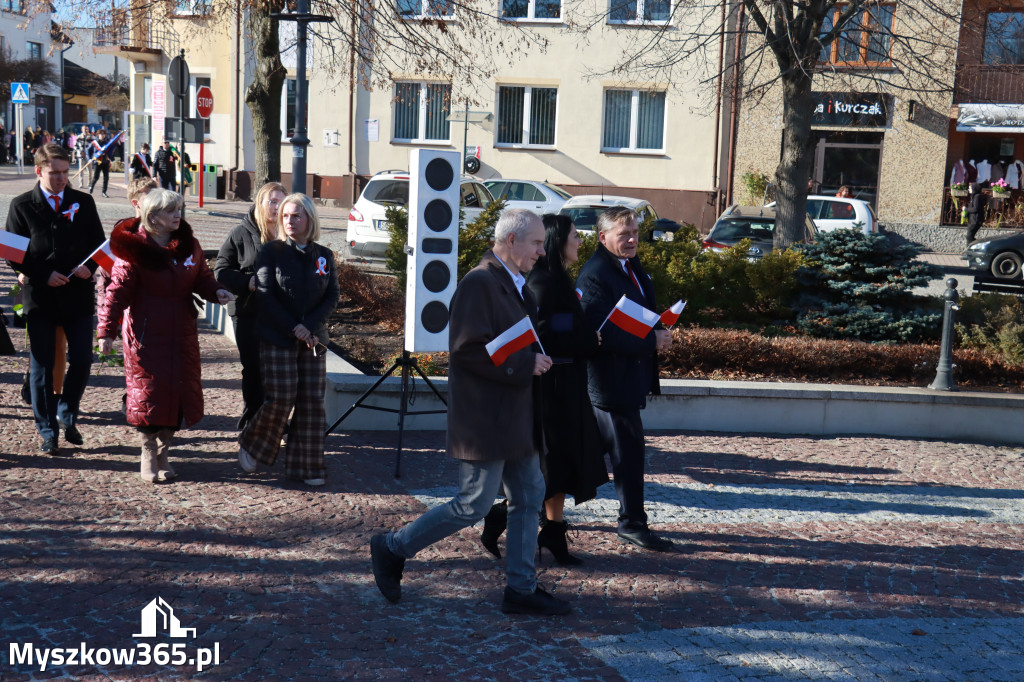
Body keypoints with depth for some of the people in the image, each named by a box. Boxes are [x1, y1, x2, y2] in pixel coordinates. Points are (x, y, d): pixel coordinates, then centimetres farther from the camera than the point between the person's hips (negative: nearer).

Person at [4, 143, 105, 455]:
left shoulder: (83, 202, 5)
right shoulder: (21, 206, 0)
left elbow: (99, 243, 8)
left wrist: (89, 266, -12)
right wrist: (44, 275, -14)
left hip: (78, 293, 2)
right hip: (40, 297, -1)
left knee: (81, 361, 2)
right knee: (42, 367, 5)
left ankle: (67, 415, 27)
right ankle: (48, 431, 16)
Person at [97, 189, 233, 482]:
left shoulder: (189, 245, 7)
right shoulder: (134, 249, -8)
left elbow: (202, 278, 14)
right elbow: (118, 290, -9)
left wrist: (216, 292, -9)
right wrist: (107, 330, -14)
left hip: (182, 332, 5)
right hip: (145, 334, -5)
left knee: (180, 391, 6)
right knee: (149, 390, -1)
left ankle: (163, 452, 22)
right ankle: (148, 455, 15)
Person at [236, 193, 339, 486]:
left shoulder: (324, 256, 8)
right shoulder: (271, 251, 0)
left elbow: (332, 297, 3)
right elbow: (264, 295, -6)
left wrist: (310, 326, -12)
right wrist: (293, 328, -13)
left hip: (314, 338, 3)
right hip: (277, 338, -3)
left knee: (312, 401, 1)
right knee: (280, 398, -8)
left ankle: (307, 466, 9)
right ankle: (250, 445, 18)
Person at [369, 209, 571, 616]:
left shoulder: (515, 285, 15)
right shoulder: (479, 284, -17)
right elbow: (468, 349, -24)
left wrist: (538, 359, 6)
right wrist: (526, 364, -20)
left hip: (516, 417, 10)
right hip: (485, 419, -10)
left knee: (529, 498, 11)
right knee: (474, 506, -3)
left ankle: (522, 589, 21)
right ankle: (392, 548, 14)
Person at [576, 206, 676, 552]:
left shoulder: (632, 267, 13)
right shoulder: (594, 275, -18)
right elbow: (603, 332, -26)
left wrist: (659, 334, 2)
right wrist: (652, 340, -21)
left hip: (630, 372, 10)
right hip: (612, 377, -10)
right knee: (628, 449, -3)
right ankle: (632, 523, 8)